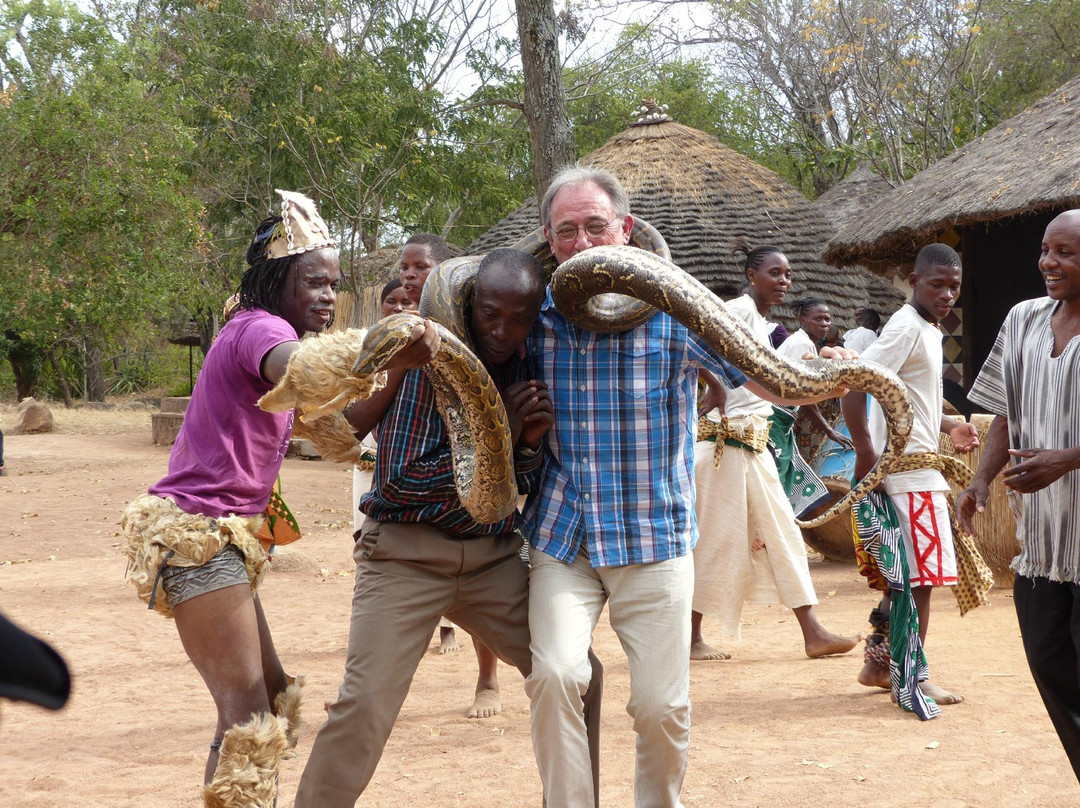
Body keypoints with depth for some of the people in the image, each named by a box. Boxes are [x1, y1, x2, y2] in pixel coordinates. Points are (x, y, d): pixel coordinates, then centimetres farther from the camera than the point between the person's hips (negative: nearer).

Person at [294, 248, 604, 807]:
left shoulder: (529, 368, 5)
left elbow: (529, 486, 9)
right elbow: (402, 479, -17)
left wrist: (530, 443, -13)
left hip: (494, 555, 5)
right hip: (407, 552, -5)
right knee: (364, 703, -16)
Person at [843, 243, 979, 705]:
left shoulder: (929, 331, 16)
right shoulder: (907, 328, -15)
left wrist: (948, 428, 16)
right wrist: (865, 452, -24)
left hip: (920, 467, 10)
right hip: (908, 472, -10)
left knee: (907, 575, 15)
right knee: (922, 576, -5)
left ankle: (878, 664, 23)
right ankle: (914, 679, 2)